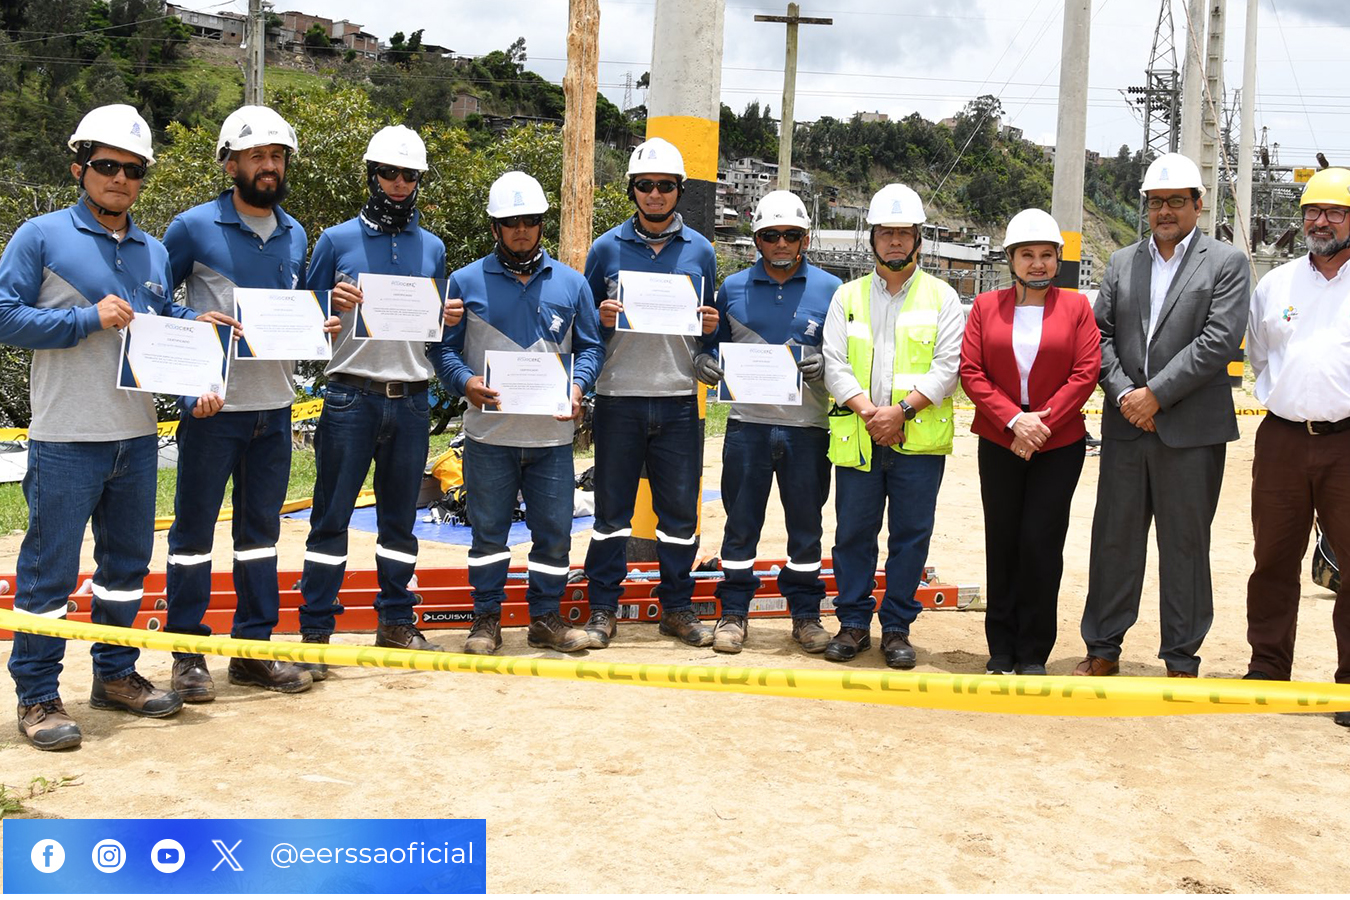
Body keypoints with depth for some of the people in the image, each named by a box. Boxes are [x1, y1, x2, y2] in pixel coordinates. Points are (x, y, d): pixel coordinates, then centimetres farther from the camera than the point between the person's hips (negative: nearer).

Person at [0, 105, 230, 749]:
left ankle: (115, 673, 30)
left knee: (128, 560, 15)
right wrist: (89, 319, -17)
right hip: (65, 438, -6)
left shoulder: (154, 253, 13)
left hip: (137, 436, 6)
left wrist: (192, 392, 1)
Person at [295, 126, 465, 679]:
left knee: (401, 518, 11)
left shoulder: (432, 248, 13)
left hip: (411, 399, 4)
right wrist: (335, 306, -15)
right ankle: (315, 632, 3)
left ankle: (396, 621, 22)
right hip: (352, 396, -3)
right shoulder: (337, 240, 3)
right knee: (332, 516, -2)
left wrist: (448, 320, -2)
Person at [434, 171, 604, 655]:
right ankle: (486, 619, 17)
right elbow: (444, 347, 3)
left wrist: (578, 386, -7)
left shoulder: (571, 284, 10)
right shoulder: (466, 282, 5)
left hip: (552, 434, 2)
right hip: (489, 432, -1)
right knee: (488, 529, 5)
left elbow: (590, 346, 12)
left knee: (554, 531, 6)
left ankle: (546, 618, 19)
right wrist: (465, 382, -16)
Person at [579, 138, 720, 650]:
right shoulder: (607, 248, 5)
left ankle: (677, 606, 18)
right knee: (612, 508, 4)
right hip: (619, 396, -1)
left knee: (680, 509, 6)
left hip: (679, 400, 1)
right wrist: (602, 318, -10)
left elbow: (709, 326, 17)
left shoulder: (699, 251, 9)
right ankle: (603, 607, 13)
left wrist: (711, 327, -4)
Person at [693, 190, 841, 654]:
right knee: (741, 522, 5)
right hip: (747, 423, 1)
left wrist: (822, 365, -14)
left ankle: (806, 614, 19)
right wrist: (704, 362, -6)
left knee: (806, 524, 7)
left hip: (807, 427, -1)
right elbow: (713, 342, 16)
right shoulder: (732, 288, 9)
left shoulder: (829, 290, 4)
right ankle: (733, 612, 16)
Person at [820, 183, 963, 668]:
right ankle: (853, 623, 17)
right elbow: (834, 364, 4)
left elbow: (947, 368, -2)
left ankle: (897, 628, 14)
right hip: (856, 437, 1)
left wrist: (903, 409, -14)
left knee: (911, 536, 3)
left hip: (919, 439, -1)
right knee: (853, 533, 5)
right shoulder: (847, 296, 12)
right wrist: (867, 410, -11)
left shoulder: (942, 297, 8)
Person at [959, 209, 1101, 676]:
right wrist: (1013, 419, -12)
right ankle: (1001, 649, 18)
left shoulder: (1076, 306, 3)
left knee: (1041, 545, -2)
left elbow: (1086, 372, -4)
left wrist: (1043, 420, -13)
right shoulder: (986, 306, 6)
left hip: (1059, 445, -1)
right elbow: (970, 371, -1)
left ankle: (1033, 652, 10)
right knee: (1002, 543, 6)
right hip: (999, 444, 1)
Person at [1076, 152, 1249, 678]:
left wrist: (1156, 394, -14)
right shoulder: (1122, 263, 13)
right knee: (1114, 538, 8)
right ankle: (1103, 649, 20)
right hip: (1126, 425, 4)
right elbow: (1101, 334, 7)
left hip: (1190, 431, -3)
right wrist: (1123, 395, -8)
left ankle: (1182, 660, 15)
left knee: (1185, 545, 4)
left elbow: (1220, 340, -10)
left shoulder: (1226, 263, 0)